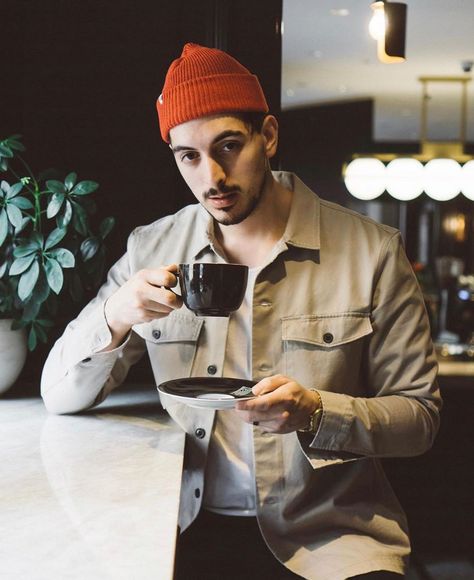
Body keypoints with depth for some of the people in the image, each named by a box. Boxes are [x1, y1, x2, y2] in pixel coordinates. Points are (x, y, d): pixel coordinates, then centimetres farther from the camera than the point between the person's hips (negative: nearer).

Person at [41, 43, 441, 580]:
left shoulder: (372, 252, -4)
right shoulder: (151, 250, 3)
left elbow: (420, 417, -1)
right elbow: (60, 396, 5)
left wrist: (315, 413, -20)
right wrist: (112, 319, -16)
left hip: (326, 531, 0)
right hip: (189, 527, 1)